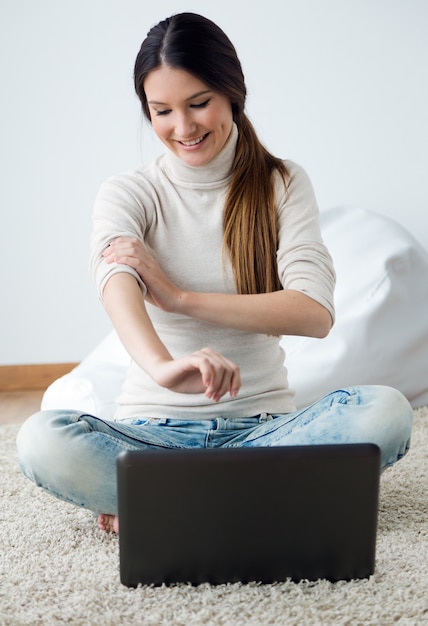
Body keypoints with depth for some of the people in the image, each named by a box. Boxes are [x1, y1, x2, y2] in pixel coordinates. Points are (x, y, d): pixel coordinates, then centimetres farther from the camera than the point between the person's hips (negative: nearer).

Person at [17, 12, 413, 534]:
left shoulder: (283, 184, 5)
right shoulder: (128, 193, 1)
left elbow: (315, 312, -10)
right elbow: (115, 281, -23)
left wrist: (177, 296, -17)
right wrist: (163, 367, -45)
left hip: (261, 424, 1)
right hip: (154, 428, -1)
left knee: (385, 411, -28)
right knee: (41, 441, -30)